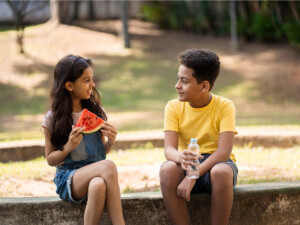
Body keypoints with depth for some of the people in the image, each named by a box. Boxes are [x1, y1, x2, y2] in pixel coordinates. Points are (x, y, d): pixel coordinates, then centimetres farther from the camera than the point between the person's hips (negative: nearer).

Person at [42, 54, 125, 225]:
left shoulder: (96, 112, 10)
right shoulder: (53, 118, 0)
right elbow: (51, 159, 3)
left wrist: (110, 142, -5)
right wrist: (68, 147, -15)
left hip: (95, 172, 3)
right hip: (68, 178, -3)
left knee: (98, 185, -36)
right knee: (108, 166, -34)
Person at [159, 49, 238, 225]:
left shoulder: (224, 106, -10)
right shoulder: (174, 107, -2)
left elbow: (224, 151, -20)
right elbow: (169, 149, -12)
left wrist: (193, 176, -31)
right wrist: (181, 157, -38)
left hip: (216, 163, -2)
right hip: (187, 165, 2)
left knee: (221, 172, -38)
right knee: (167, 169, -32)